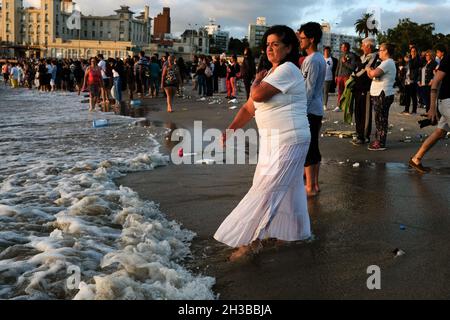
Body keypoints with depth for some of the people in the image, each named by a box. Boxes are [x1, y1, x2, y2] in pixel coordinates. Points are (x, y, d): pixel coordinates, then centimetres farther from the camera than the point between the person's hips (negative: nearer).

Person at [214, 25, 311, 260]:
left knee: (267, 190, -8)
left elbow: (257, 95, -23)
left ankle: (252, 240, -1)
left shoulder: (288, 70, -13)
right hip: (272, 141, 10)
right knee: (286, 188, 18)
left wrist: (256, 81, -1)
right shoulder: (270, 74, 16)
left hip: (289, 141, -10)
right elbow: (249, 108, 13)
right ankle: (293, 232, 31)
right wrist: (230, 130, 3)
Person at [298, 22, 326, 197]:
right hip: (317, 109, 9)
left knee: (307, 148, -5)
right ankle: (314, 183, 18)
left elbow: (308, 89, -19)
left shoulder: (311, 60, -16)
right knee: (314, 147, 12)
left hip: (308, 110, -9)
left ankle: (310, 187, 0)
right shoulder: (320, 58, 14)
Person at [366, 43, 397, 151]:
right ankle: (378, 140, 23)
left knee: (381, 119, -7)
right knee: (379, 119, 15)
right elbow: (374, 75, 17)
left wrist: (368, 69, -7)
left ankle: (380, 144, -3)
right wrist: (370, 71, -2)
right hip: (379, 94, 11)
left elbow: (374, 73, -27)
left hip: (383, 95, -11)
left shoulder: (387, 63, -14)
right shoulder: (388, 63, 21)